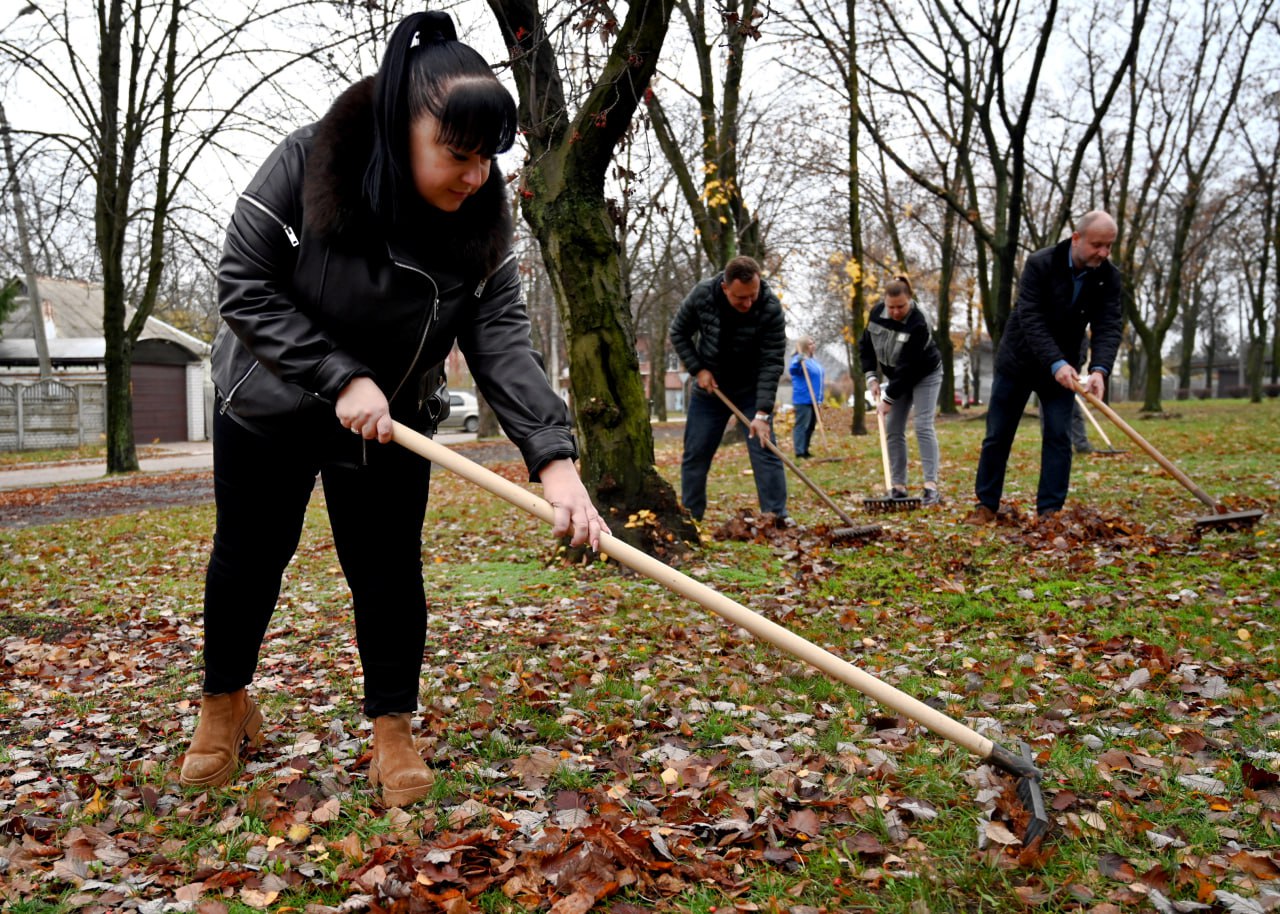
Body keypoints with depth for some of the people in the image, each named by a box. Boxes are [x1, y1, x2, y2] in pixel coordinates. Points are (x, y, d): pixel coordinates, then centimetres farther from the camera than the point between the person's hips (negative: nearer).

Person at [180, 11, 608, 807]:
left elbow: (505, 345, -24)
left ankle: (394, 730, 19)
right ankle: (225, 707, 35)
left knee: (389, 571, 1)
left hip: (391, 424, 1)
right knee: (249, 557, 12)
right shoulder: (306, 165, -24)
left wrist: (554, 457, -38)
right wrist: (341, 378, -30)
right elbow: (245, 286, -20)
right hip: (268, 406, -1)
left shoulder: (481, 224, -17)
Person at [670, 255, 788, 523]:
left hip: (751, 390, -2)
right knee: (695, 455, 5)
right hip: (709, 387, 2)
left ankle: (778, 520, -7)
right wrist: (697, 369, -12)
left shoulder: (771, 308, -25)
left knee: (765, 451, -10)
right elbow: (678, 333, -2)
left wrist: (762, 413, -31)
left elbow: (771, 364, -25)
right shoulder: (701, 295, -19)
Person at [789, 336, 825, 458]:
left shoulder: (814, 361, 19)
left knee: (810, 426, 11)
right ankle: (800, 453, -10)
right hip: (803, 399, -9)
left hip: (814, 400, 9)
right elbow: (793, 370, -27)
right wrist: (798, 362, -48)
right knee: (801, 426, -9)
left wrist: (820, 398, 22)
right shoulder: (799, 359, -8)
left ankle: (805, 451, 18)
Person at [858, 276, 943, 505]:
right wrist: (872, 378, -8)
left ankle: (931, 485, -20)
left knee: (923, 427, -17)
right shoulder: (876, 313, -13)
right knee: (893, 430, -1)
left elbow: (907, 367, -31)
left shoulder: (917, 325, -31)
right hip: (895, 377, 6)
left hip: (924, 376, -6)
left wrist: (889, 398, -28)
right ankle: (898, 486, 2)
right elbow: (865, 345, 1)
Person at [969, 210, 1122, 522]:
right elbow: (1030, 319, -29)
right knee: (998, 435, 4)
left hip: (1062, 368, 3)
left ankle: (1050, 511, 2)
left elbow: (1109, 327, -17)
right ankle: (986, 504, 16)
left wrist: (1099, 369, -36)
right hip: (1019, 361, -2)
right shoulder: (1040, 264, -21)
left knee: (1058, 437, -4)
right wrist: (1056, 364, -40)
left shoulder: (1108, 277, -10)